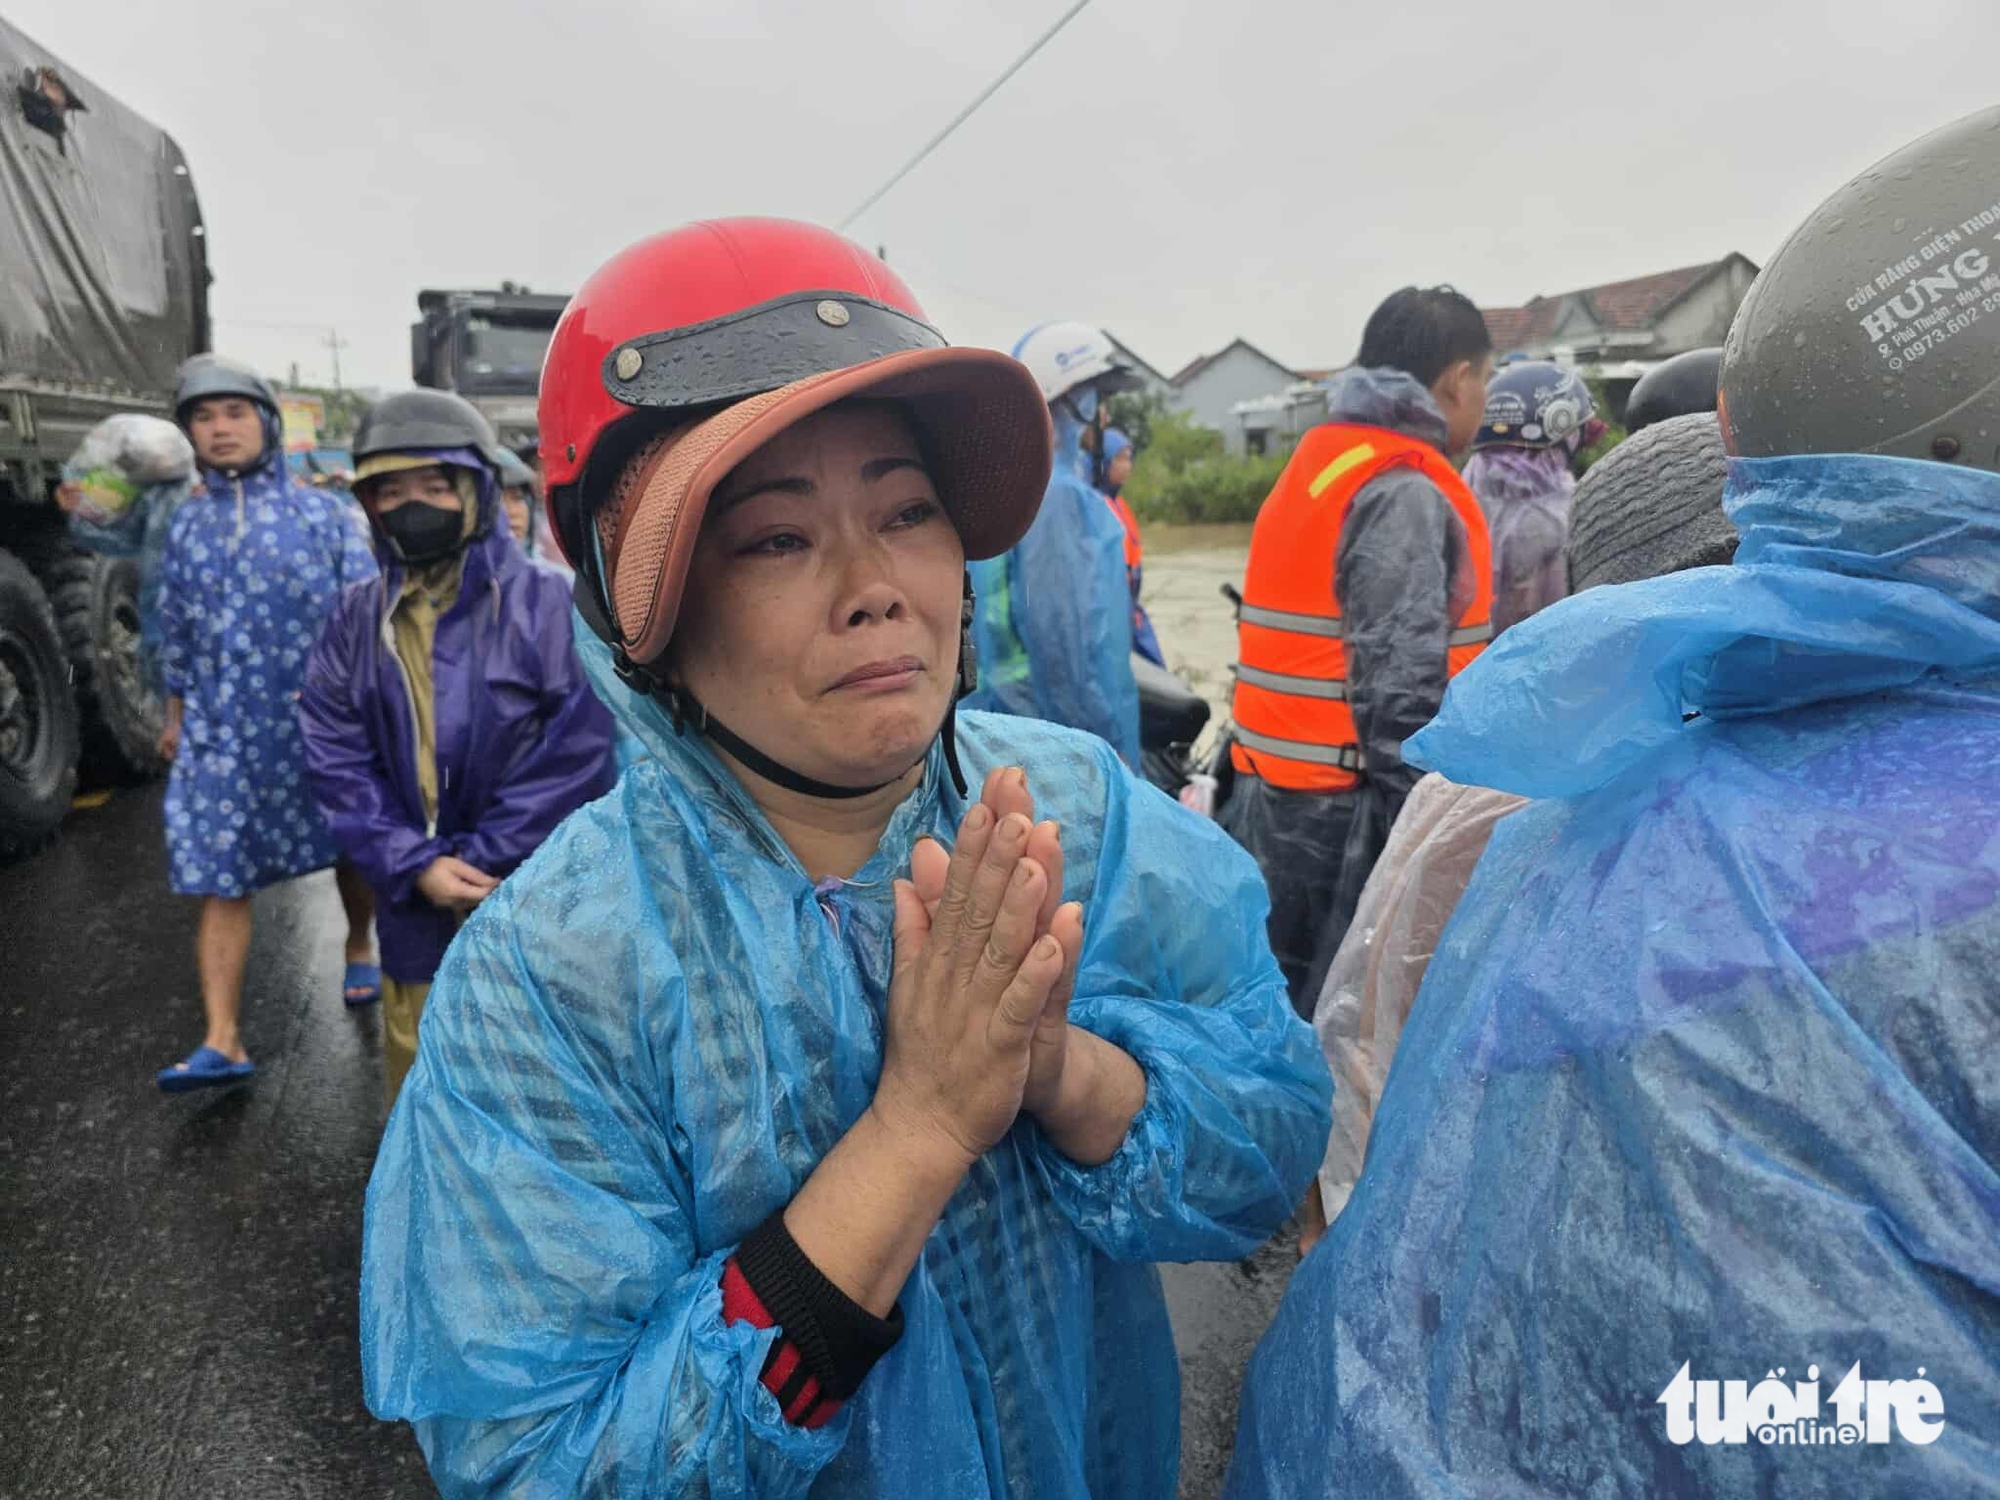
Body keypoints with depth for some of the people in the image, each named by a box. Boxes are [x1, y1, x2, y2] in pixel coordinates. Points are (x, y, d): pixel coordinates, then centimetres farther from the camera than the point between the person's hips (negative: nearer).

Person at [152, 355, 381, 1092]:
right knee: (218, 877, -1)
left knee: (350, 846, 14)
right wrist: (176, 715, 19)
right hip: (223, 730, 3)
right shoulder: (186, 523, 9)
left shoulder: (321, 512, -2)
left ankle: (360, 948, 42)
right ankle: (222, 1041, 2)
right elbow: (175, 629, 17)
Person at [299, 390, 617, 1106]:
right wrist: (416, 865, -11)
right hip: (415, 914, 4)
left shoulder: (546, 603, -9)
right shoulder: (356, 619, 5)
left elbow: (578, 752, -13)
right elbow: (335, 759, 3)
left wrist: (475, 861, -13)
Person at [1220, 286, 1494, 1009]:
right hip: (1350, 820, -9)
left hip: (1269, 803, 9)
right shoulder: (1404, 493, -13)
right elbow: (1401, 690, -20)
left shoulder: (1314, 462, 14)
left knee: (1293, 1012, 17)